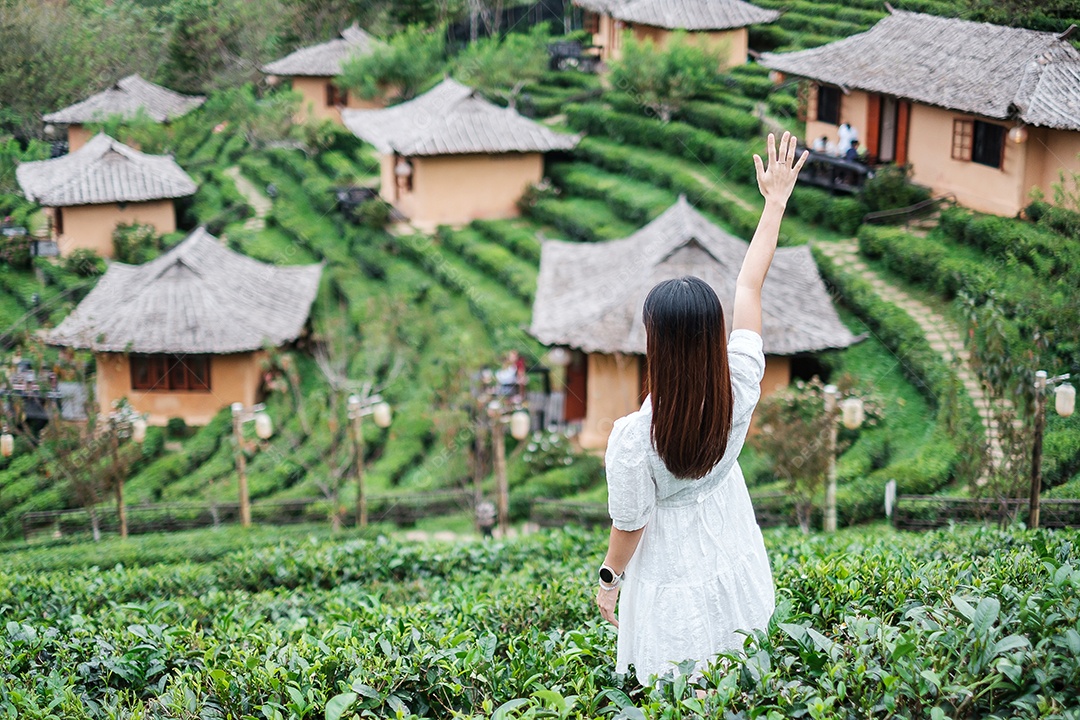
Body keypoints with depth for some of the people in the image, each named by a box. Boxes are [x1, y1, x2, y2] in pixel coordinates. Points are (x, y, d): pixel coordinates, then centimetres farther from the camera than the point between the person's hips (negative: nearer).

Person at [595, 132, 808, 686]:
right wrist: (775, 201, 3)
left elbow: (630, 526, -17)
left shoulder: (634, 438, -33)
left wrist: (608, 580, 4)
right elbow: (749, 287, -10)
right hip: (737, 571, 5)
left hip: (672, 586, -4)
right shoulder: (740, 391, -22)